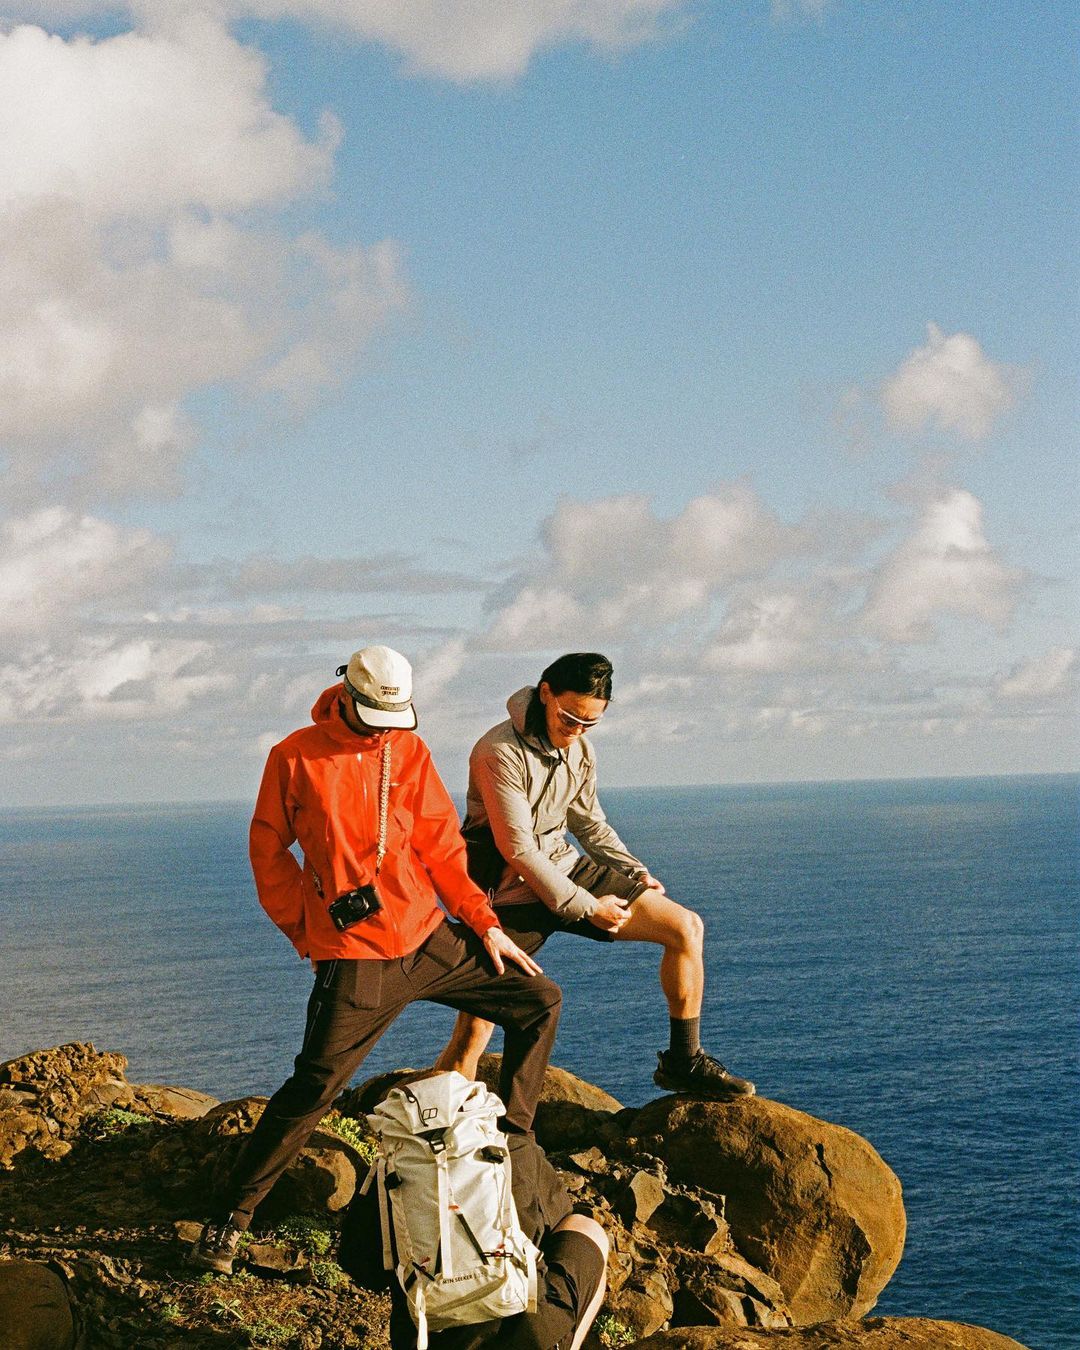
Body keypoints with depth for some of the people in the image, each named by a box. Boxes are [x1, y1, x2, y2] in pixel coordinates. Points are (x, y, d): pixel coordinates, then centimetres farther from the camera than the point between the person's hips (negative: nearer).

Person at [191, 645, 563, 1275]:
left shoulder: (410, 752, 6)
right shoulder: (297, 757, -5)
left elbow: (442, 846, 9)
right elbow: (270, 854, 2)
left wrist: (485, 923, 3)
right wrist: (307, 934, -2)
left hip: (430, 939, 5)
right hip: (355, 958, -5)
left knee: (540, 1001, 6)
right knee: (311, 1090, -10)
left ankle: (513, 1140, 17)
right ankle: (232, 1213, 2)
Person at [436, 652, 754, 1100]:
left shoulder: (579, 750, 4)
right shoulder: (501, 753, -20)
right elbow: (518, 850, -21)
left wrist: (635, 873, 6)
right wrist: (585, 907, -17)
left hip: (568, 869, 7)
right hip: (513, 891, -7)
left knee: (686, 927, -3)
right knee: (472, 1034, -14)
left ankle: (684, 1063, 8)